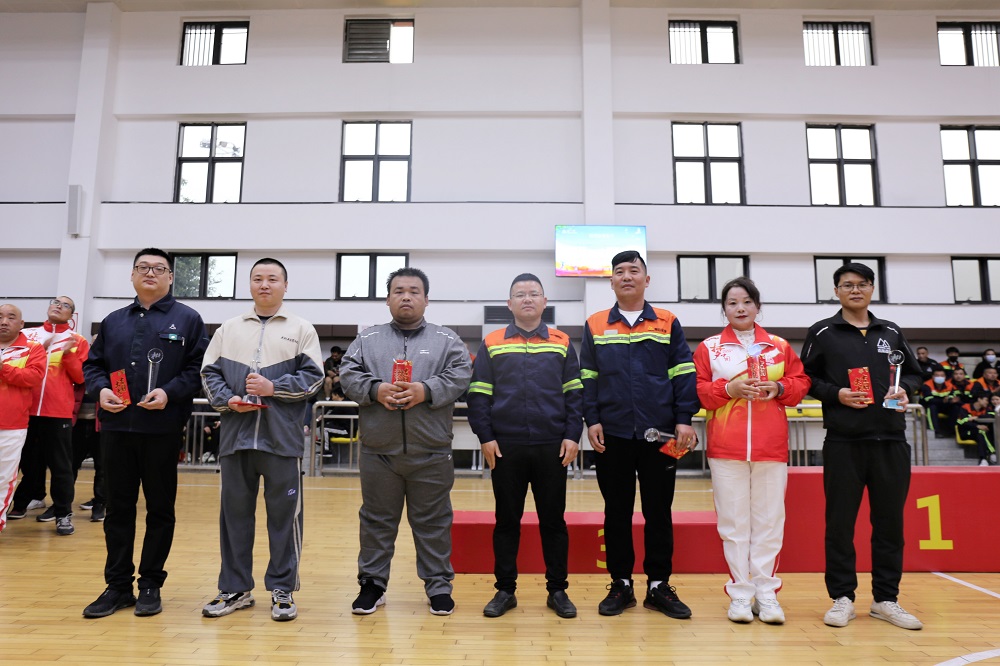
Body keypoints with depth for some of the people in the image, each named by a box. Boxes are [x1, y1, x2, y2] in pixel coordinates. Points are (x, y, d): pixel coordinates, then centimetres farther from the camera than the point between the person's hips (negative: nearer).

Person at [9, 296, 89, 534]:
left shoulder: (77, 341, 4)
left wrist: (67, 353, -13)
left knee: (60, 464, 0)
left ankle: (63, 513, 5)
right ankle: (20, 504, 29)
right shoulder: (28, 335, 11)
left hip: (59, 411, -3)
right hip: (26, 408, 3)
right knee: (28, 461, 13)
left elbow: (80, 378, -1)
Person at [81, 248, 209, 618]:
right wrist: (100, 389, -4)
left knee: (160, 508, 5)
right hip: (116, 426, 4)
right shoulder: (114, 321, 15)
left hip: (163, 428, -3)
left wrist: (169, 392, -17)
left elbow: (200, 367, -4)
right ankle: (118, 585, 21)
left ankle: (150, 585, 17)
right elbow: (92, 364, 15)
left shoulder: (187, 319, 3)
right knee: (118, 508, 9)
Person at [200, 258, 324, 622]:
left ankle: (282, 590, 17)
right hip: (235, 436, 3)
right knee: (235, 513, 11)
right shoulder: (229, 329, 13)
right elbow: (209, 373, 10)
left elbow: (312, 376, -2)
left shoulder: (301, 329, 5)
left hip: (282, 438, -3)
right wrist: (228, 400, -7)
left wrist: (274, 387, -13)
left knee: (284, 514, 3)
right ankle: (235, 589, 25)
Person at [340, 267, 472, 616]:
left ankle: (438, 585, 22)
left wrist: (426, 390, -20)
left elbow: (460, 375, -6)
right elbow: (348, 374, 1)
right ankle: (372, 583, 27)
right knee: (377, 520, 12)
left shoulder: (447, 340, 6)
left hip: (431, 452, -1)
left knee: (432, 522, 8)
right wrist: (375, 390, -17)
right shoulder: (367, 339, 11)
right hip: (378, 450, 1)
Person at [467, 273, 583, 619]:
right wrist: (485, 437, -5)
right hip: (505, 447, 0)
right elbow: (478, 395, 3)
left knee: (553, 519, 9)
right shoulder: (491, 344, 6)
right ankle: (505, 590, 22)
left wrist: (572, 435, -4)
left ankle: (557, 590, 22)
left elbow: (574, 393, 6)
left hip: (553, 447, 1)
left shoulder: (562, 344, 8)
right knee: (506, 520, 9)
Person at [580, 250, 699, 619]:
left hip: (660, 434, 0)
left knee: (659, 511, 8)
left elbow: (684, 375, 4)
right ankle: (620, 585, 21)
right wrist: (591, 420, -2)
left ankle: (659, 585, 21)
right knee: (616, 512, 8)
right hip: (612, 435, 0)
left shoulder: (668, 323, 6)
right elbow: (587, 378, 6)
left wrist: (684, 419, -4)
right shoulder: (595, 326, 7)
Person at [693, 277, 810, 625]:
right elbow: (696, 390, 3)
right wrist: (727, 389, -13)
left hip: (771, 447, 2)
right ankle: (740, 594, 10)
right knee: (733, 522, 1)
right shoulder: (708, 348, 7)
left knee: (769, 521, 3)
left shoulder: (780, 346, 13)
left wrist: (780, 388, -7)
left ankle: (766, 593, 14)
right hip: (726, 447, -1)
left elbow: (801, 382, 12)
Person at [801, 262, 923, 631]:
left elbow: (913, 372, 20)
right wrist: (835, 394, -12)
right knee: (840, 521, 2)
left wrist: (905, 389, -1)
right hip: (843, 441, -3)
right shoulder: (822, 333, 5)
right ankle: (842, 598, 13)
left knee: (889, 521, 8)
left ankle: (886, 599, 20)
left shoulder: (892, 332, 14)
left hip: (891, 440, 3)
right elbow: (806, 378, 4)